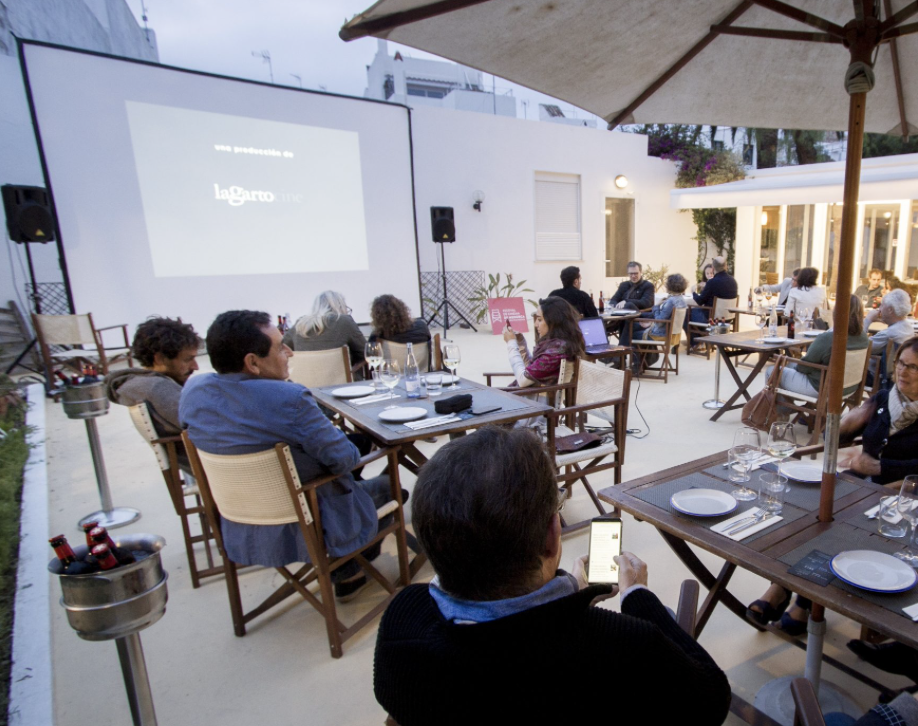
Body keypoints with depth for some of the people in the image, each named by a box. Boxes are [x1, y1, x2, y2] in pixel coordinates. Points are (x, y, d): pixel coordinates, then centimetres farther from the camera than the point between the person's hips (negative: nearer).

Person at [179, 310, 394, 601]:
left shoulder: (192, 390, -9)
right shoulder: (289, 399, -33)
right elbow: (344, 459, -24)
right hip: (308, 531, -7)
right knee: (385, 486, 22)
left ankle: (345, 573, 41)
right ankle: (349, 574, 38)